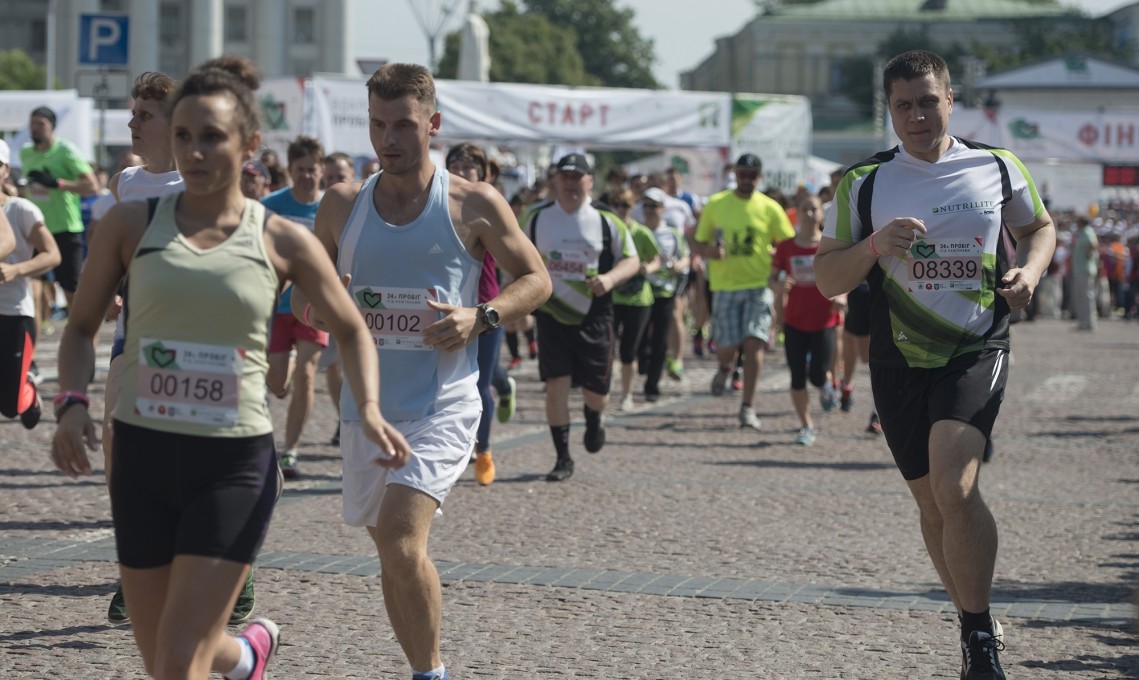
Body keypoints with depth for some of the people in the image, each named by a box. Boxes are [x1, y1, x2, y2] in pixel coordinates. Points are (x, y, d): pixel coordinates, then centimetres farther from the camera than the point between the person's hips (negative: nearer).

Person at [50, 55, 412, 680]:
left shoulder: (282, 242, -1)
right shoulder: (131, 224, 0)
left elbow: (351, 330, 11)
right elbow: (81, 327, 10)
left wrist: (370, 410, -6)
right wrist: (72, 402, -9)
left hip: (235, 463, -2)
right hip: (142, 454, 2)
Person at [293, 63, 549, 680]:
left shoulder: (474, 206, -3)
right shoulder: (342, 205, 6)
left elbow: (535, 279, 6)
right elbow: (304, 296, 14)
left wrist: (481, 317, -12)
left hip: (442, 406, -5)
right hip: (365, 406, 5)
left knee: (402, 543, -22)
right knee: (392, 552, 15)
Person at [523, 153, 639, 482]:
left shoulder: (606, 220, 0)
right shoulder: (536, 218, 2)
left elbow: (632, 260, 2)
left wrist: (609, 278, -18)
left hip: (594, 317, 0)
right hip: (552, 315, 0)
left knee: (596, 390, 4)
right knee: (556, 386, -8)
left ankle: (593, 418, 42)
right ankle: (563, 458, 5)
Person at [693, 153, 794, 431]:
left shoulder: (770, 208, 1)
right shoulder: (715, 204, 4)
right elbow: (700, 243, 10)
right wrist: (710, 251, -13)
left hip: (759, 285, -1)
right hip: (725, 286, 1)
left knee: (754, 343, -12)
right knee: (726, 348, -4)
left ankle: (747, 408, -2)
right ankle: (725, 369, 35)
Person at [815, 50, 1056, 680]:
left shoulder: (997, 167, 2)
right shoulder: (862, 184, 1)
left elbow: (1040, 227, 19)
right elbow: (826, 279, 1)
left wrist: (1030, 271, -2)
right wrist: (874, 246, -18)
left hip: (977, 352, -2)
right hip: (899, 363, 3)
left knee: (955, 488, -23)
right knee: (933, 503, 10)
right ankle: (976, 628, 31)